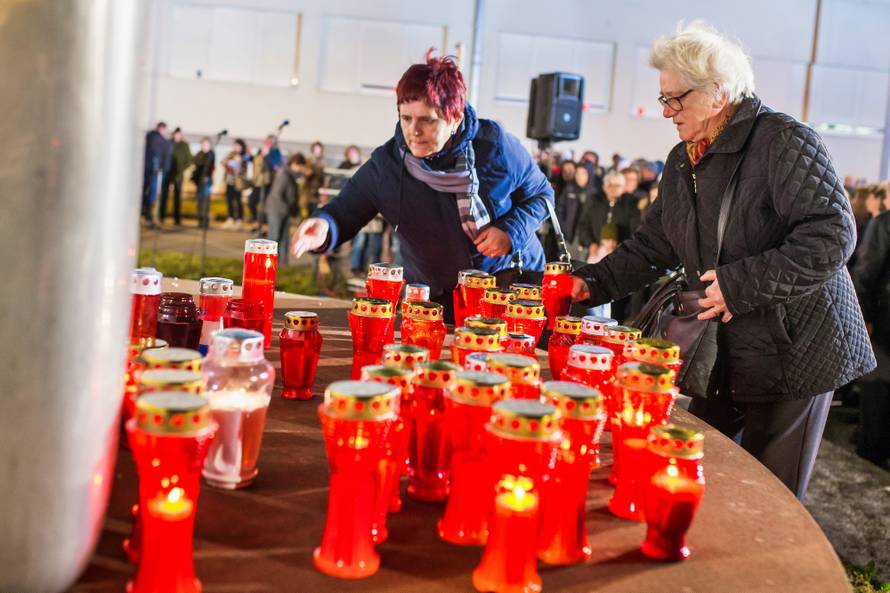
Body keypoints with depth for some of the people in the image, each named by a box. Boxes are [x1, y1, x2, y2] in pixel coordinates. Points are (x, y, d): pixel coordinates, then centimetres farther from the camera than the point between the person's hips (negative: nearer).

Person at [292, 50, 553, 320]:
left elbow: (541, 194, 1)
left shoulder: (495, 144, -14)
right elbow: (346, 210, -9)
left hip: (512, 281, 0)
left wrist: (511, 231, -18)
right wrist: (325, 227, -34)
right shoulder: (384, 164, -13)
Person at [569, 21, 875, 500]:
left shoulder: (784, 142, -15)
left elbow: (832, 237, -21)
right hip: (725, 354, 7)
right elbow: (651, 247, 13)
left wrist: (741, 282, -23)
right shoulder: (682, 162, 10)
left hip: (794, 350, -7)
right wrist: (593, 284, 1)